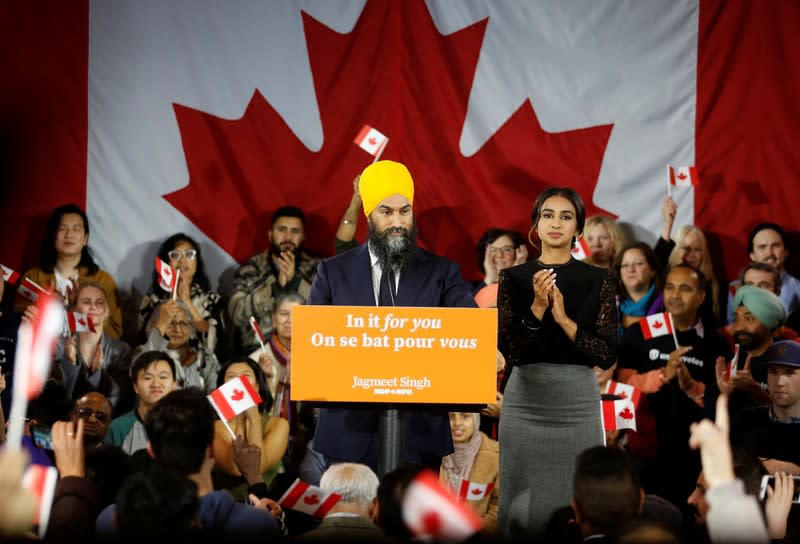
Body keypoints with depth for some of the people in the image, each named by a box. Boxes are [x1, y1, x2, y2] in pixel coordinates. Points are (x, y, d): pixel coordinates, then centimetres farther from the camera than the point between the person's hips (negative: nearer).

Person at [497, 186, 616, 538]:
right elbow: (509, 349, -5)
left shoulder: (598, 280, 3)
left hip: (578, 401, 0)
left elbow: (607, 354, -4)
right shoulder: (514, 278, 4)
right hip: (525, 401, 0)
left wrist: (563, 319, -15)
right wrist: (537, 308, -18)